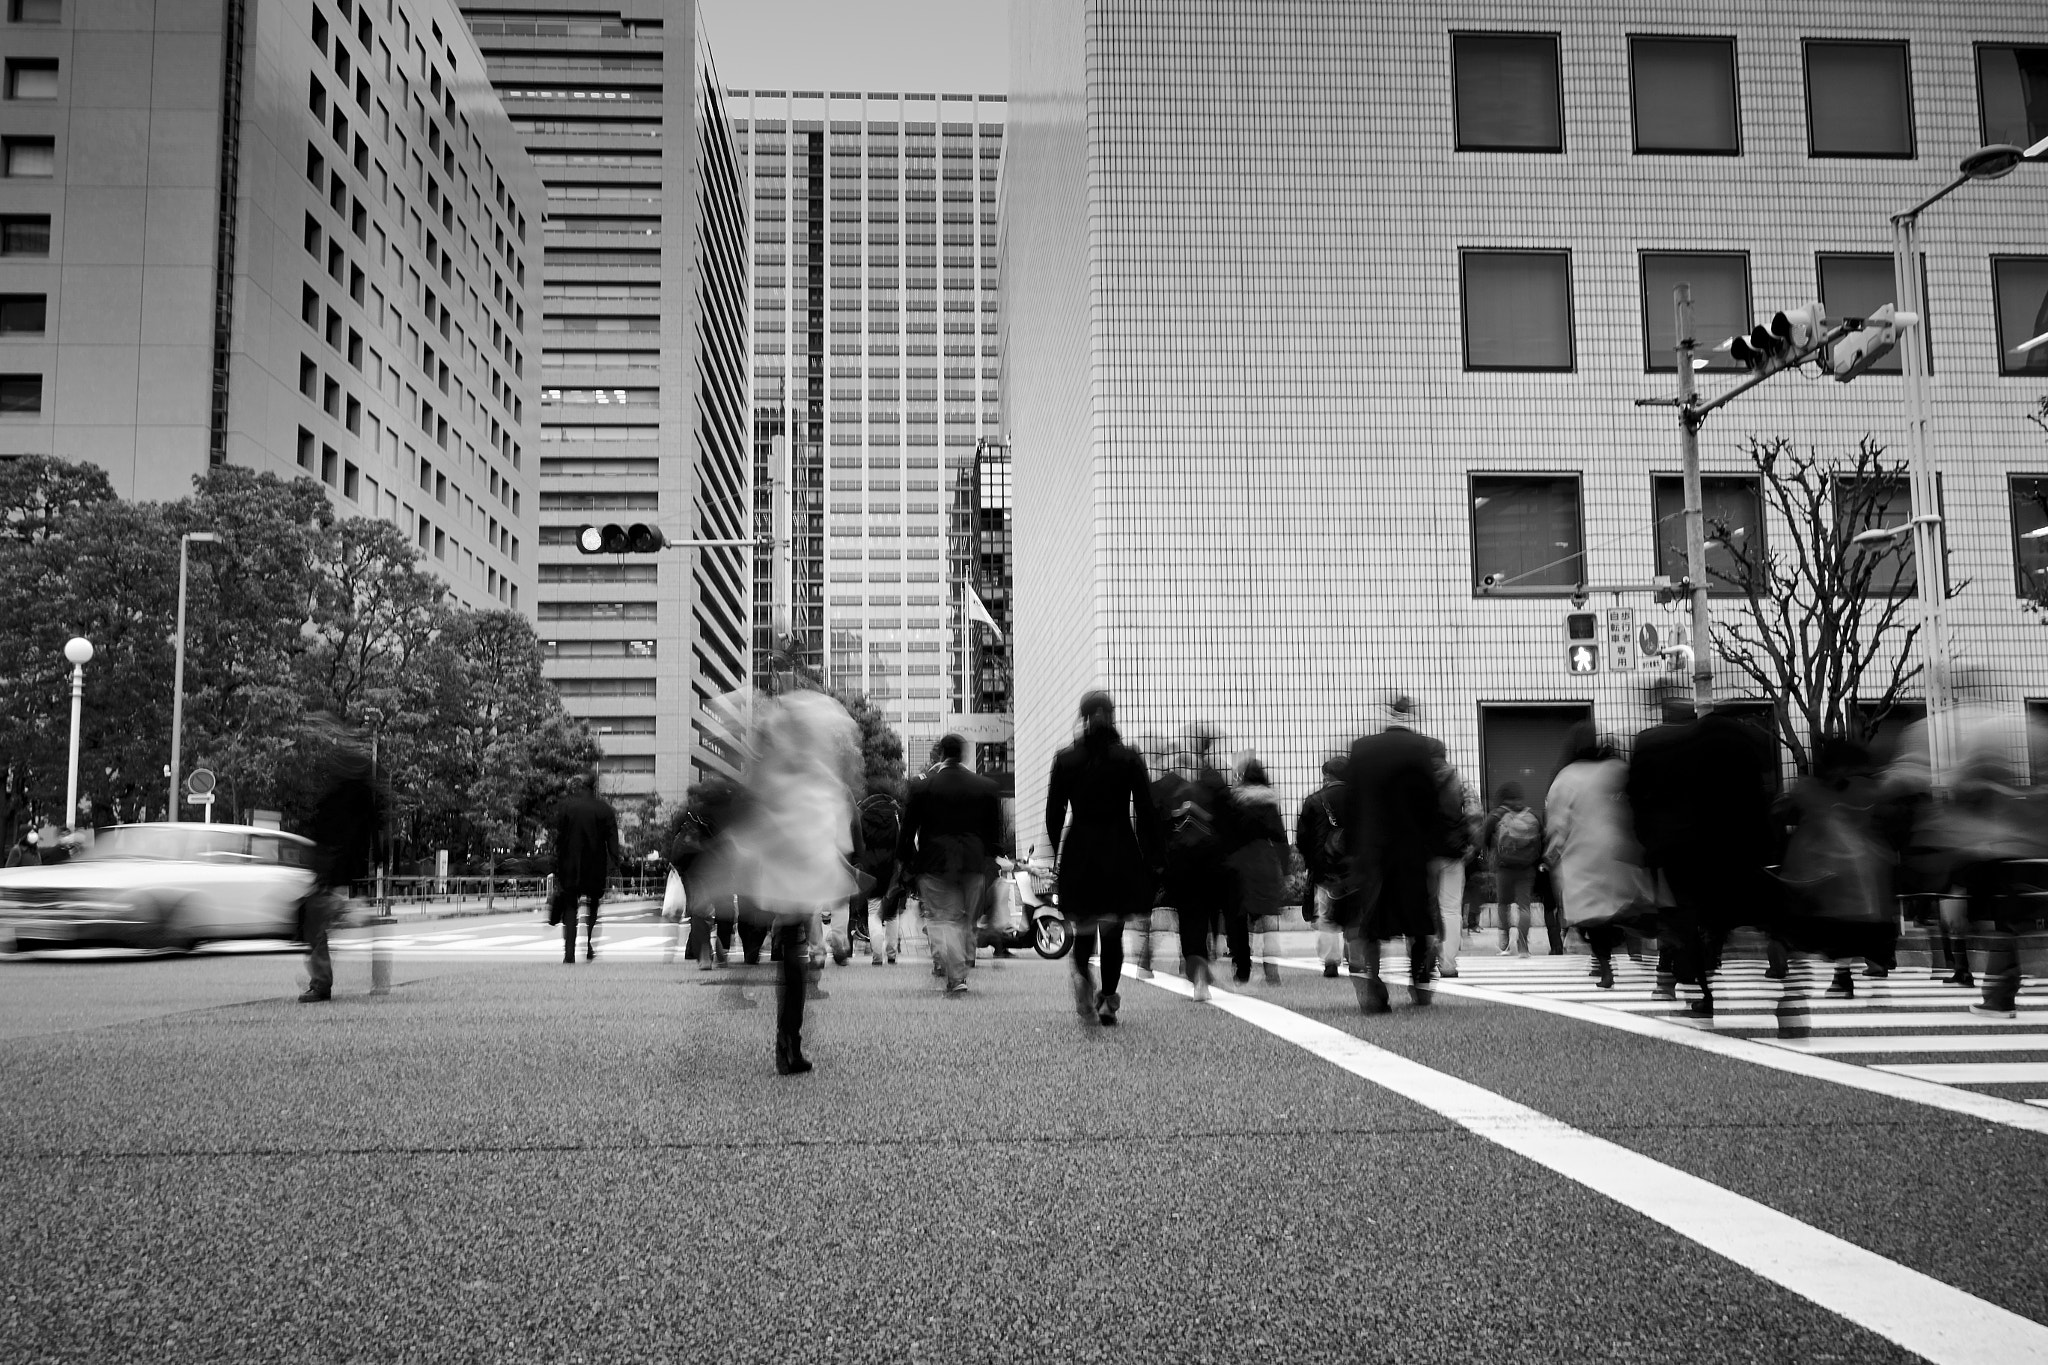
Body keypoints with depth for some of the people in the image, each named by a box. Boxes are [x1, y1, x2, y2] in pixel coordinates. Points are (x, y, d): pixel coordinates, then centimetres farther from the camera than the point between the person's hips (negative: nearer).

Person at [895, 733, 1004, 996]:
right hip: (974, 863, 3)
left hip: (934, 865, -2)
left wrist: (903, 861, 12)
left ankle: (956, 977, -13)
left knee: (941, 918, -1)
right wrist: (990, 862, 18)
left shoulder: (923, 787, -2)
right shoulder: (987, 787, 4)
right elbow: (996, 830, 8)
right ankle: (956, 970, 22)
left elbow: (908, 828, 2)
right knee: (965, 920, 15)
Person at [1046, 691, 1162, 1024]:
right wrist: (1153, 859, 4)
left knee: (1084, 925, 10)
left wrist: (1056, 853, 13)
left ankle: (1082, 973, -19)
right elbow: (1146, 813, -2)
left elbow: (1054, 812, 3)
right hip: (1121, 852, -1)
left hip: (1079, 850, 1)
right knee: (1113, 929, 9)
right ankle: (1108, 999, 3)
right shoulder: (1130, 760, -2)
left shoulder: (1065, 759, 1)